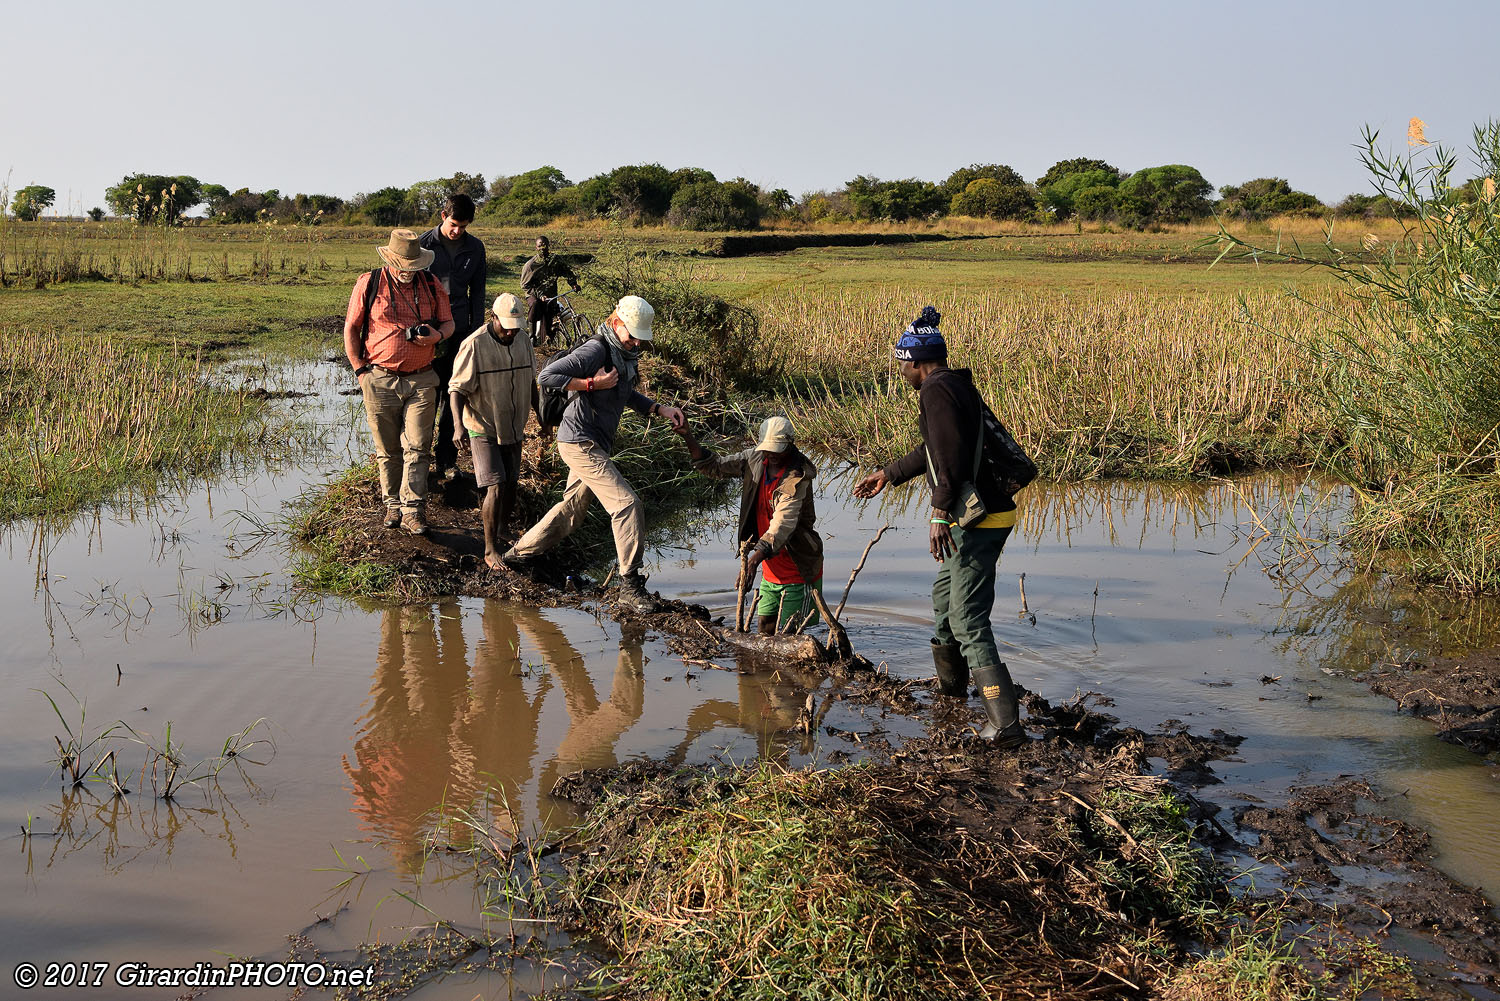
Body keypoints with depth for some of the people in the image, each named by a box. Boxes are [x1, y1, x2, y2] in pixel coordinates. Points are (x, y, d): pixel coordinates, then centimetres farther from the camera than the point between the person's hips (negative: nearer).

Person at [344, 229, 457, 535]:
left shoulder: (431, 285, 5)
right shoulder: (369, 284, -1)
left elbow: (448, 322, 13)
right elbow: (351, 329, 6)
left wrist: (437, 334, -11)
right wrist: (360, 370, 0)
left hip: (421, 380, 1)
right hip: (380, 380, -1)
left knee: (417, 447, -6)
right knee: (388, 449, 7)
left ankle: (413, 510, -5)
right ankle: (393, 504, 21)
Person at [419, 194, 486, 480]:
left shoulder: (475, 248, 7)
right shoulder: (424, 244, -2)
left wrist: (476, 331, 9)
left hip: (460, 329, 3)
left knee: (453, 396, 4)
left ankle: (444, 459, 11)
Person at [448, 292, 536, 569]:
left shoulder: (523, 342, 2)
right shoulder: (474, 345, -18)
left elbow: (530, 382, 17)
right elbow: (456, 389, -17)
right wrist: (458, 425, -30)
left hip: (513, 429, 6)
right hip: (483, 429, -6)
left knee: (511, 485, 11)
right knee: (496, 488, -13)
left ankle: (502, 537, 29)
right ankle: (491, 551, -4)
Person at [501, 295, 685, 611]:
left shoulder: (626, 353, 11)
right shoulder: (595, 350, -18)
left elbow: (627, 395, 25)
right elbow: (546, 376, -23)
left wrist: (660, 409, 12)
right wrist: (592, 383, -23)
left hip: (594, 445, 10)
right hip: (580, 442, -10)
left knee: (571, 510, 20)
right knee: (627, 504, -14)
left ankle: (518, 554, 35)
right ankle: (630, 585, -10)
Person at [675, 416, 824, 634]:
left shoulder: (798, 477, -23)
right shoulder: (755, 458, -1)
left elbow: (783, 525, -35)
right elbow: (714, 467, 9)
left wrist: (755, 558, -47)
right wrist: (689, 438, -5)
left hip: (798, 569, -7)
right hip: (771, 568, 7)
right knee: (765, 628, 12)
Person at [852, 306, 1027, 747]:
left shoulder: (936, 390, -13)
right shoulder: (958, 386, 19)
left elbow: (950, 454, -24)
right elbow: (933, 450, 32)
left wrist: (940, 512, -24)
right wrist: (888, 475, 40)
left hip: (975, 520, -10)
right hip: (991, 514, 10)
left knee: (968, 622, -9)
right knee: (944, 593, 29)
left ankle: (1006, 723, -14)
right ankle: (950, 683, 48)